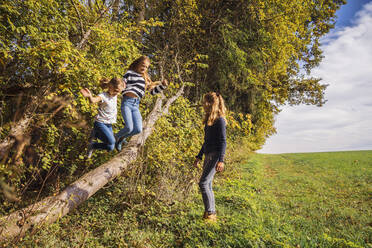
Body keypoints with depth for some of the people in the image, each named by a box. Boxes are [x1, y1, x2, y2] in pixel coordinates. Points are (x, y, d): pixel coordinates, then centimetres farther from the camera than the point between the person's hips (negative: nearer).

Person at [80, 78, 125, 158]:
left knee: (110, 147, 11)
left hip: (109, 124, 7)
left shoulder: (115, 95, 4)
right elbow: (93, 100, -42)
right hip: (100, 123, -7)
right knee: (111, 141, -25)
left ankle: (96, 134, 30)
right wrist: (89, 96, -62)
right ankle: (92, 145, 1)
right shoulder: (103, 96, -18)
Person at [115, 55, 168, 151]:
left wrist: (163, 85, 7)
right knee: (129, 128, -19)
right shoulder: (130, 73, 9)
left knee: (138, 129, -8)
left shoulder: (145, 79, 22)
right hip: (127, 102, -4)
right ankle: (116, 137, 14)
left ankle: (122, 138, 20)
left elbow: (153, 91, 21)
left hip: (136, 105, 5)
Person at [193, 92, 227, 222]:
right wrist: (199, 156, 23)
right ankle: (211, 214, 21)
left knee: (203, 183, -11)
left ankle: (210, 213, 1)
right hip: (208, 155, 9)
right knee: (208, 185, 10)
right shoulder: (209, 119, 16)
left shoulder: (220, 120, -10)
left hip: (215, 155, -9)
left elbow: (223, 142, -14)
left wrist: (221, 160, -21)